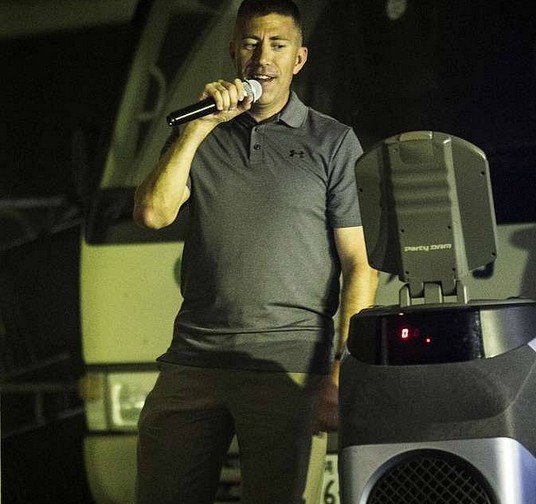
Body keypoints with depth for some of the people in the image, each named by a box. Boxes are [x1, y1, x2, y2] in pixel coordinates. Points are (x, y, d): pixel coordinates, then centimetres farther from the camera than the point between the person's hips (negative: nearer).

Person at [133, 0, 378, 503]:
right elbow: (153, 212, 0)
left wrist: (341, 373, -9)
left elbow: (360, 263, 2)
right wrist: (200, 126, -4)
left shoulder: (333, 142, 7)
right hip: (193, 362, 3)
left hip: (288, 365, -3)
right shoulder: (199, 138, 16)